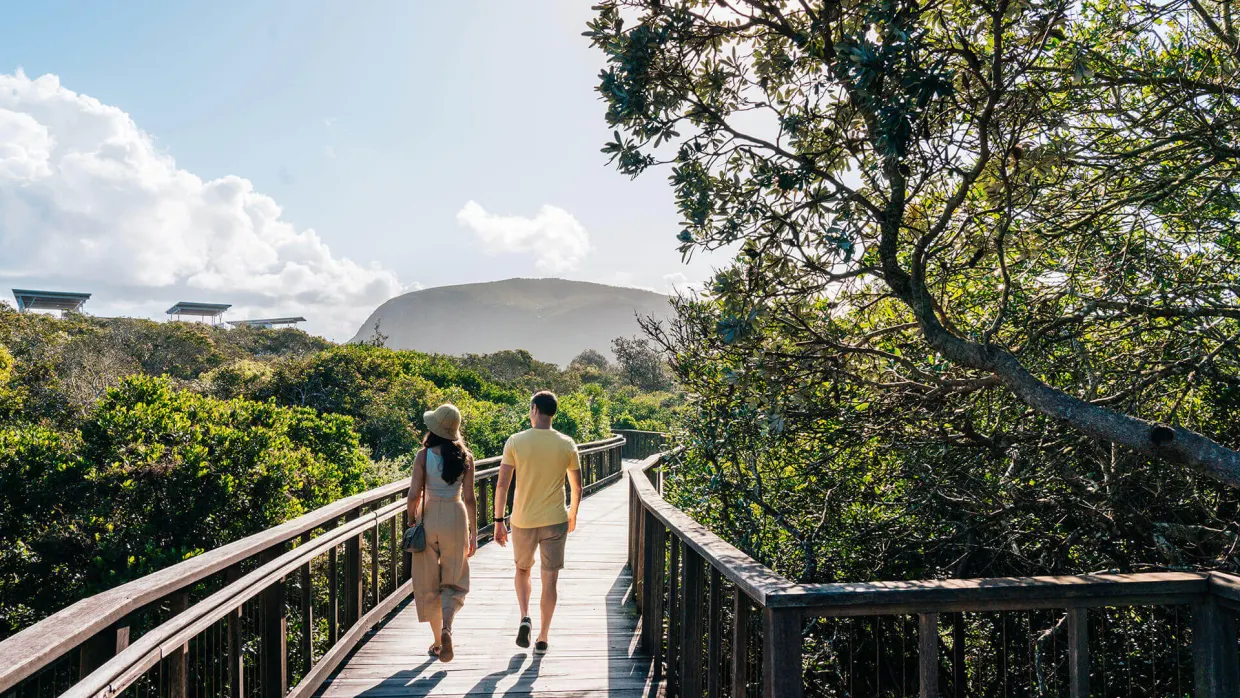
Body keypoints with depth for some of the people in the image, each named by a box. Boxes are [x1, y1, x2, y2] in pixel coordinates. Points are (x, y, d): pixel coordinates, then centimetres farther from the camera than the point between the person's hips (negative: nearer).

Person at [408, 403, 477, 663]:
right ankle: (446, 628, -11)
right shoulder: (465, 457, -4)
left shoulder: (423, 455, -8)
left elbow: (414, 495, -10)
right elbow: (469, 498, -3)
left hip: (429, 519, -1)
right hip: (456, 518, 1)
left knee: (429, 583, 13)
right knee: (454, 582, 13)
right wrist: (473, 533, 4)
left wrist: (412, 521, 6)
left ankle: (437, 640, 20)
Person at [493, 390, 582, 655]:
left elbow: (502, 485, -8)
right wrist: (573, 515, 23)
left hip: (522, 520, 0)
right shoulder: (567, 444, -2)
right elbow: (577, 487, 7)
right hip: (555, 520, 0)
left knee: (522, 570, 22)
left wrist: (499, 521, 1)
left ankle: (525, 617, 3)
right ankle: (542, 639, 14)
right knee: (550, 579, 9)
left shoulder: (516, 441, -7)